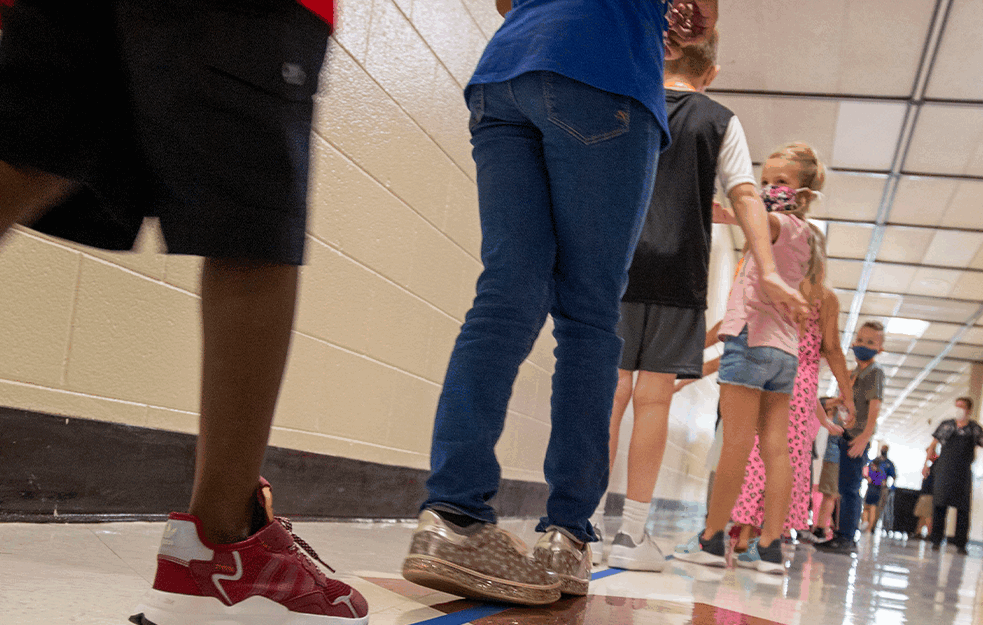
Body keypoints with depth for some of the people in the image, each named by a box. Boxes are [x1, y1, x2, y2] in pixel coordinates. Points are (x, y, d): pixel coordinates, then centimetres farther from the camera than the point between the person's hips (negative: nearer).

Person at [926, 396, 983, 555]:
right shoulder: (946, 425, 6)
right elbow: (933, 445, 11)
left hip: (964, 473, 0)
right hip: (944, 471, 0)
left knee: (963, 509, 0)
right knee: (939, 505, -3)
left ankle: (960, 543, 6)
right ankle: (936, 540, 3)